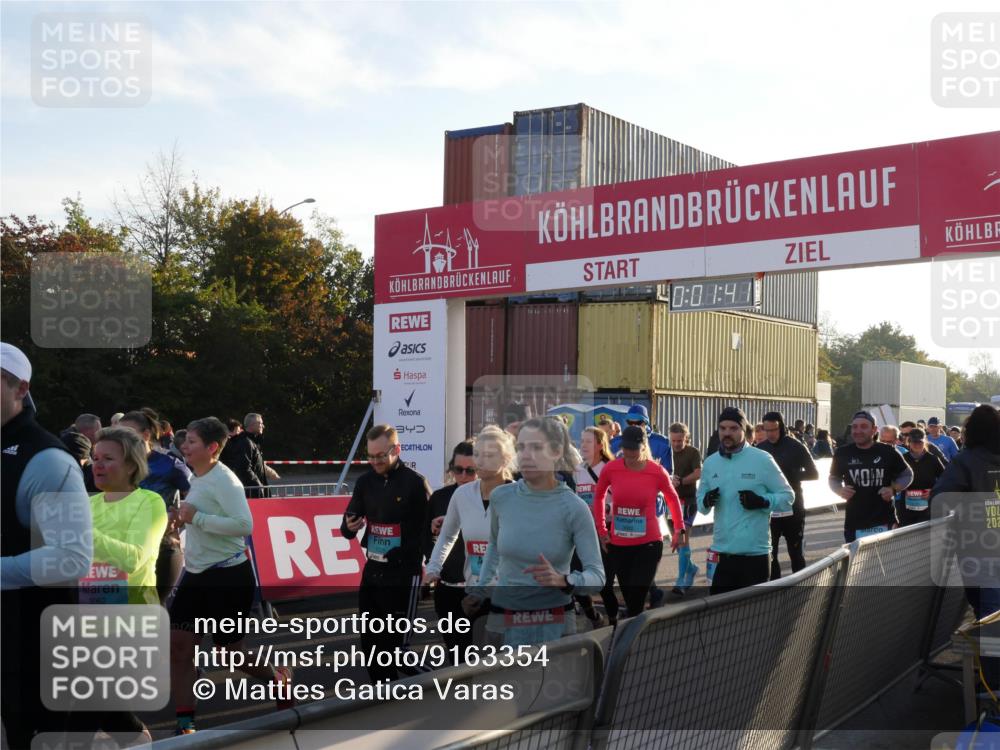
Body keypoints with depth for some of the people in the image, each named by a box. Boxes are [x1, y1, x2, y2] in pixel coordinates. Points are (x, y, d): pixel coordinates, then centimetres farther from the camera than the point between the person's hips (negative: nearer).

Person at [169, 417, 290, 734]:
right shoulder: (198, 478, 8)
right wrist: (184, 520, 3)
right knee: (178, 645, 1)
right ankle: (185, 725, 9)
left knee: (231, 649, 5)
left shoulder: (224, 480, -19)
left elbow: (244, 525, -29)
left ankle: (278, 678, 34)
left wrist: (196, 518, -27)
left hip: (228, 576, -8)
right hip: (196, 575, 9)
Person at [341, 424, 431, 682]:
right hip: (372, 571, 6)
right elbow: (350, 519, 12)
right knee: (370, 641, 12)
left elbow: (431, 525, -9)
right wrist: (349, 527, -11)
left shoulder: (415, 482, -9)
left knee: (395, 643, -2)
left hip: (404, 574, -6)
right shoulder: (365, 481, 7)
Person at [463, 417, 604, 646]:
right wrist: (481, 589, 16)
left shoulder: (575, 508, -13)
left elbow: (597, 577, -15)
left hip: (554, 627, -2)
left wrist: (563, 581, -32)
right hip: (504, 625, 3)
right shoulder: (501, 497, -3)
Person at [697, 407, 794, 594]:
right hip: (721, 552, 4)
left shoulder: (762, 460, -5)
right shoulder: (710, 463, 8)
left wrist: (762, 502, -19)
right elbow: (699, 500, 15)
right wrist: (706, 502, -8)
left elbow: (787, 496, -1)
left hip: (755, 552, -4)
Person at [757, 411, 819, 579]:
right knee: (769, 554, 7)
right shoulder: (760, 449, 3)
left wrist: (791, 475, -17)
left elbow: (813, 473, -3)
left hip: (792, 509, -3)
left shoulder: (796, 447, -5)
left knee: (796, 554, 8)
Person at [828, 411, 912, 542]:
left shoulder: (888, 452, -1)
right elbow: (834, 478, 16)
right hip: (854, 524, 1)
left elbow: (907, 475, 11)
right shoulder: (843, 453, 2)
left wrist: (894, 489, -8)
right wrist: (840, 490, -6)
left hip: (883, 523, -1)